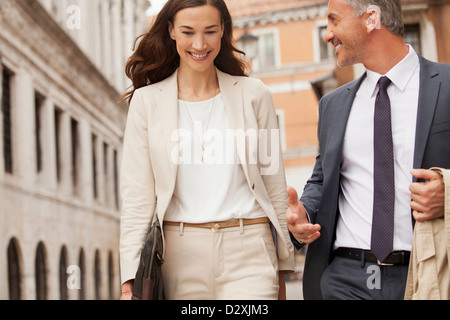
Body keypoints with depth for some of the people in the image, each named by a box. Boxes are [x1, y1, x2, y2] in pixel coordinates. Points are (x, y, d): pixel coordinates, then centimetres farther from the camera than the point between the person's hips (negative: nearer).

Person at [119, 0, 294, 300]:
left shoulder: (254, 94, 6)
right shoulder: (146, 101, 5)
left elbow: (276, 187, 9)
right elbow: (137, 195, 2)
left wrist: (282, 267, 9)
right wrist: (131, 278, -5)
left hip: (247, 254, 0)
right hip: (179, 254, 1)